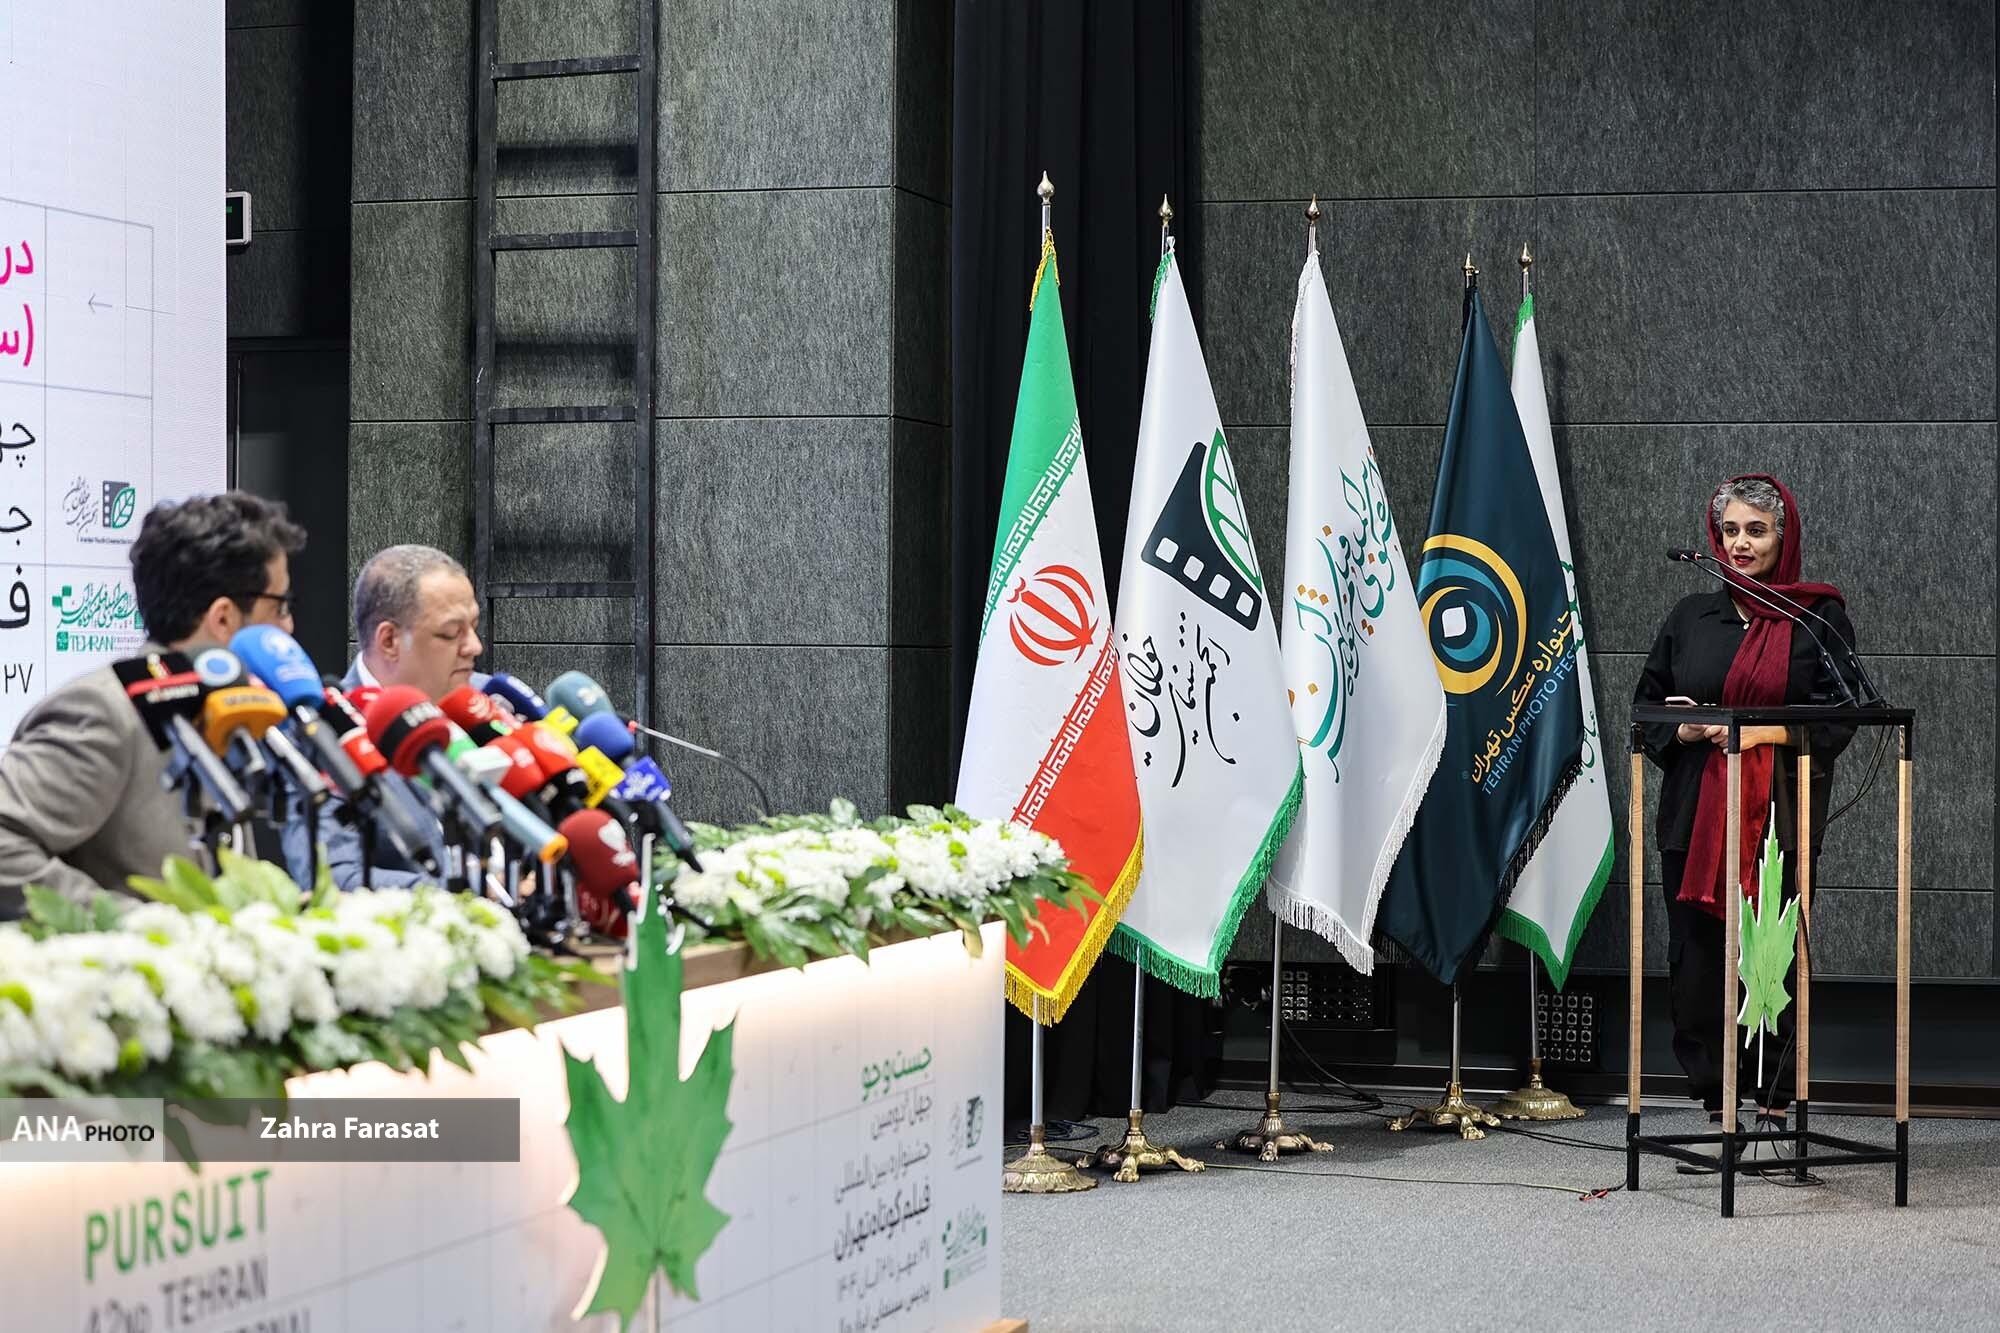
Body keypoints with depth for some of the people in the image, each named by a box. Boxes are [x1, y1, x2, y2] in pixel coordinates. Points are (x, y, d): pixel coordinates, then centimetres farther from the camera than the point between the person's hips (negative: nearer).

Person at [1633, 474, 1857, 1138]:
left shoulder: (1819, 619, 3)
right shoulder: (1692, 616, 14)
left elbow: (1838, 719, -2)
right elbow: (1647, 703, 17)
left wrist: (1758, 732, -14)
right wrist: (1682, 732, -3)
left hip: (1779, 815, -3)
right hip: (1695, 812, 3)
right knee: (1696, 958, 1)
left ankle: (1775, 1104, 3)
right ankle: (1714, 1103, 9)